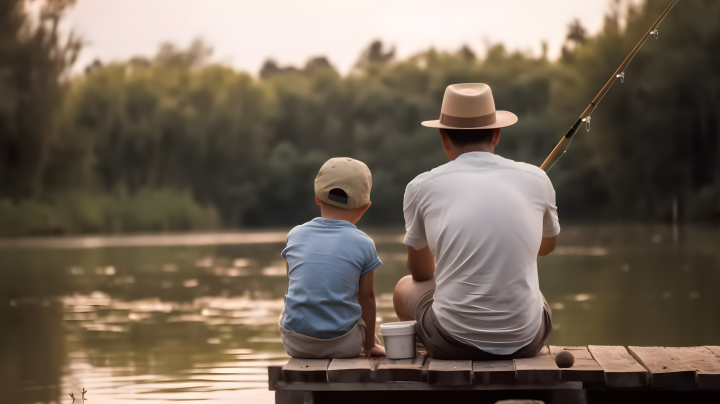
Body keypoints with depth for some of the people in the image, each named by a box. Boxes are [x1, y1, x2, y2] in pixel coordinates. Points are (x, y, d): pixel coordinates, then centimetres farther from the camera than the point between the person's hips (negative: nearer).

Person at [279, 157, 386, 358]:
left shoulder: (295, 235, 5)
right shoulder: (363, 244, -2)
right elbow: (366, 297, 6)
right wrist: (370, 345, 21)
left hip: (295, 342, 2)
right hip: (342, 345, -1)